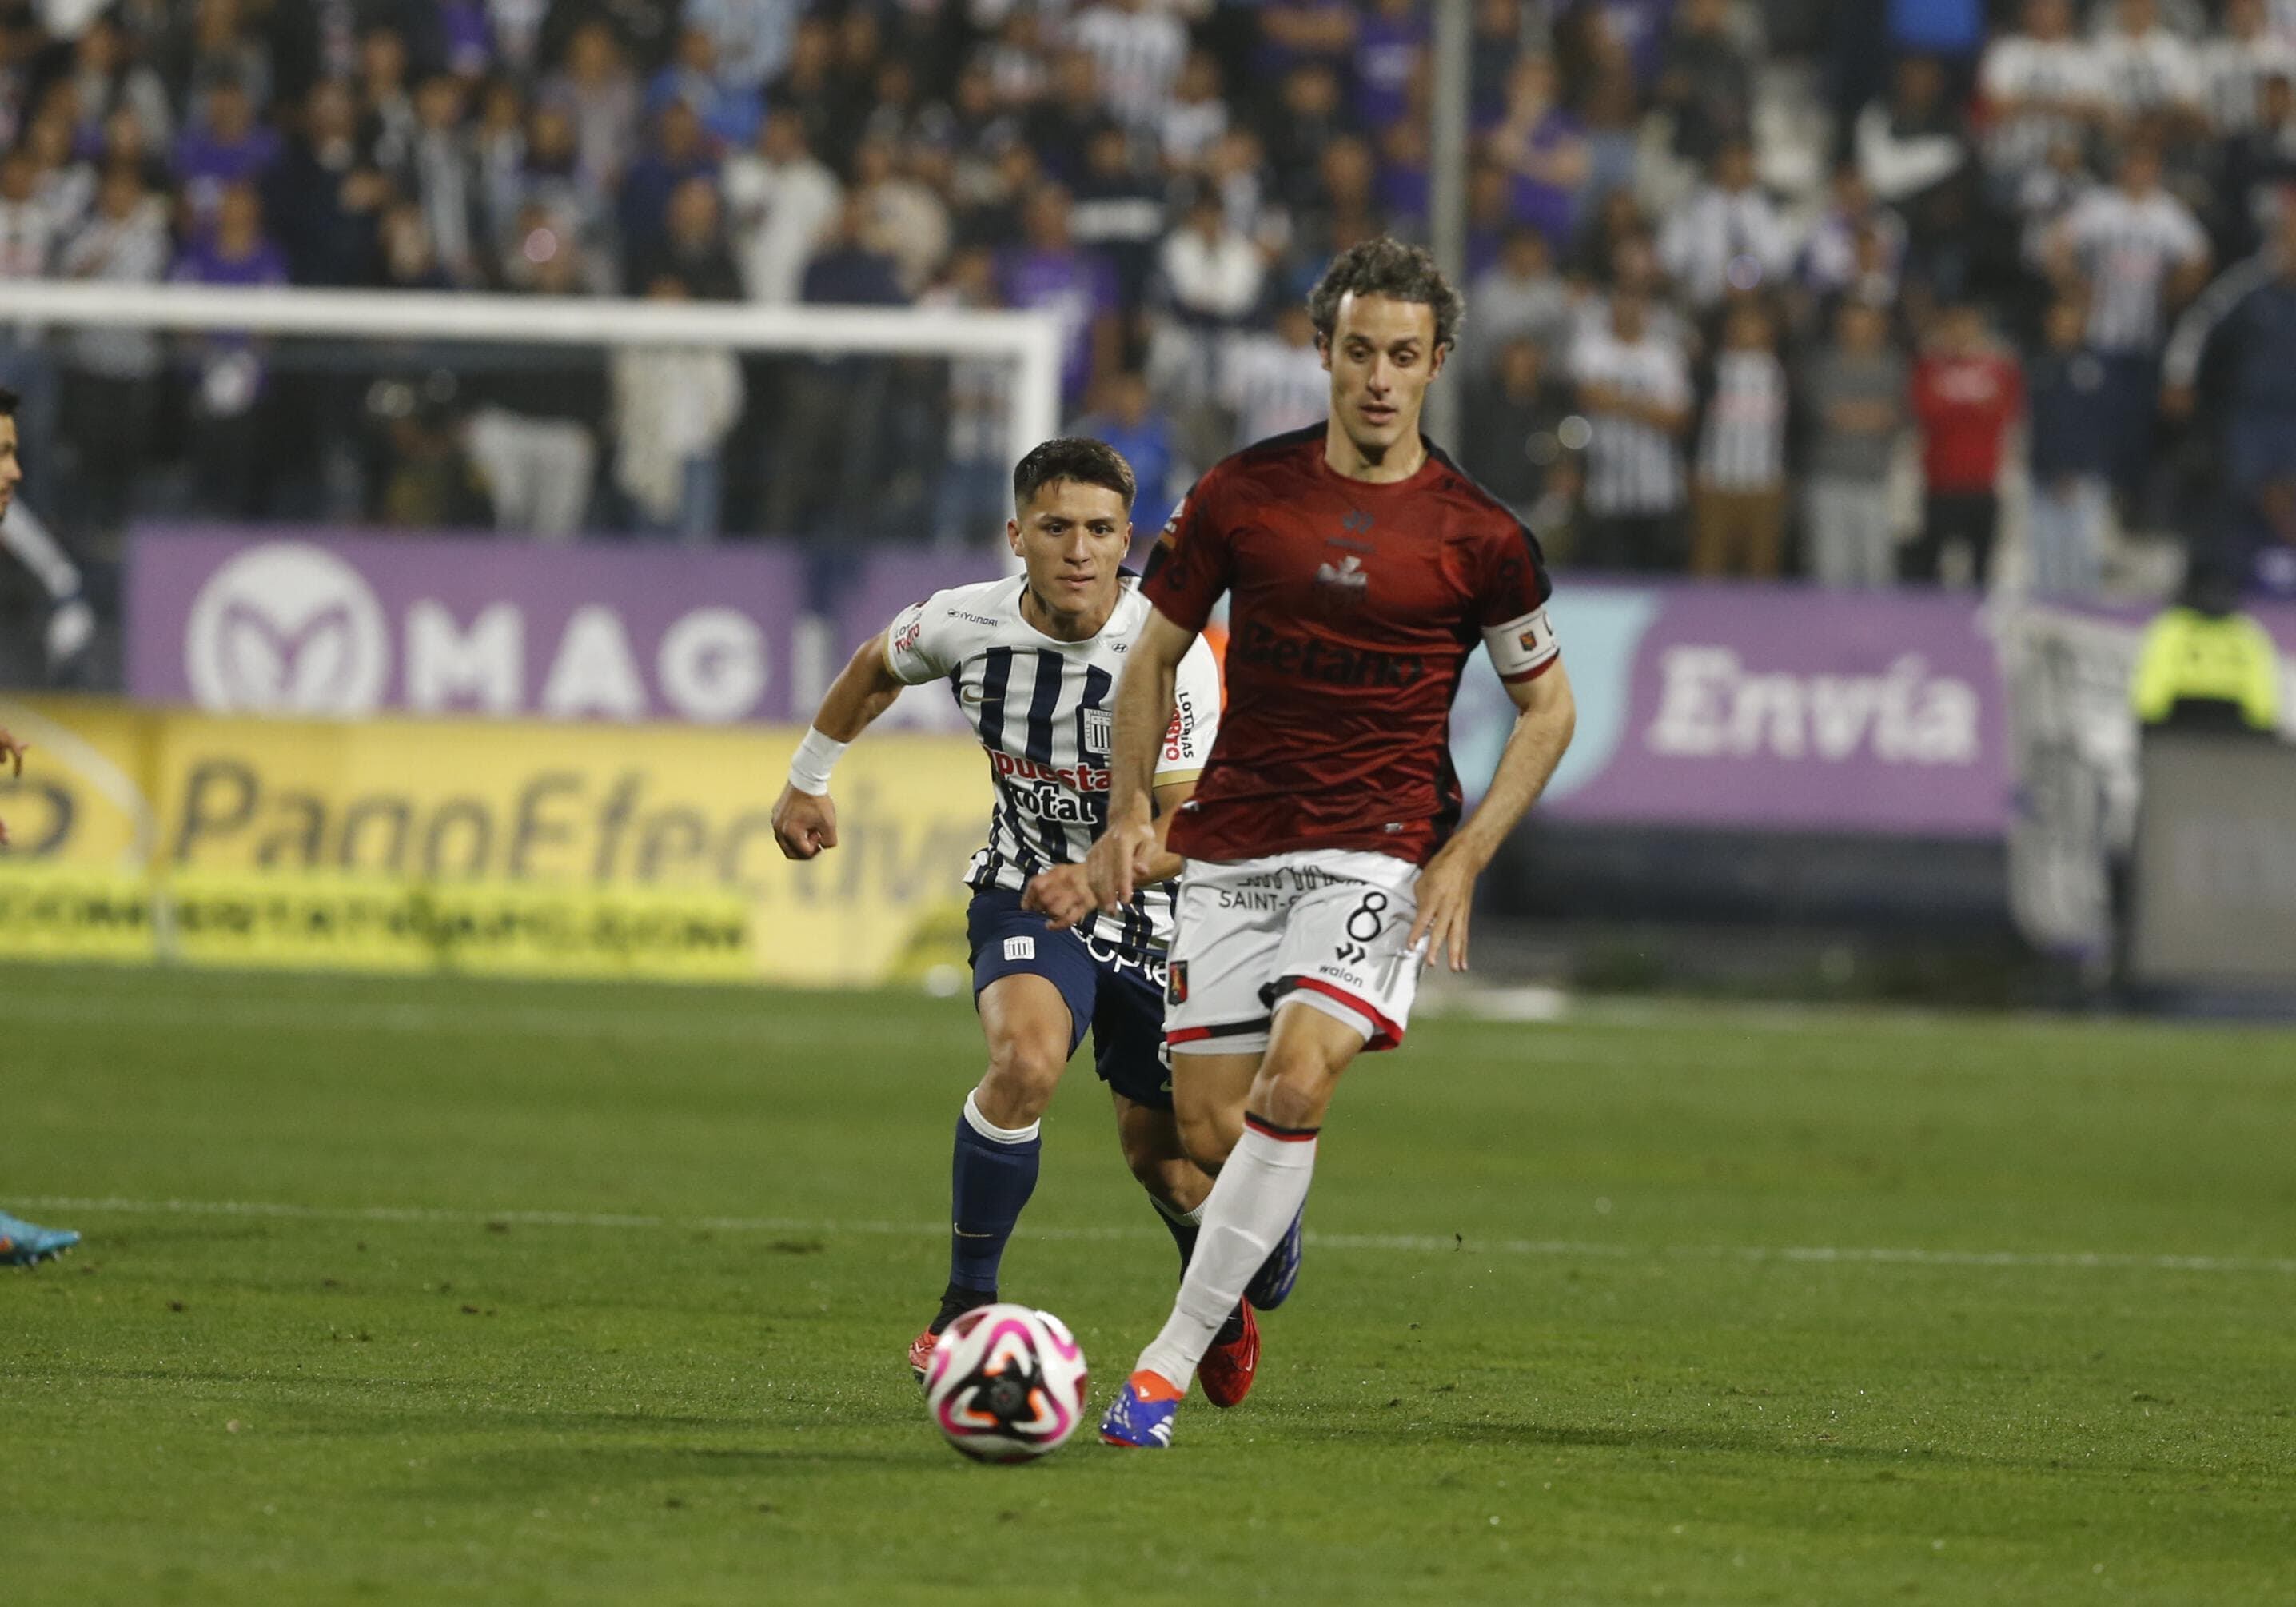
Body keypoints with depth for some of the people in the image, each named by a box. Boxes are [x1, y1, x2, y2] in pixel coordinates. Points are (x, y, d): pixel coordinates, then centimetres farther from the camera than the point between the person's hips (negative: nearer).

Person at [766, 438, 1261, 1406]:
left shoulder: (1171, 654, -25)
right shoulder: (964, 626, -14)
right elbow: (876, 666, 10)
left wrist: (1100, 877, -45)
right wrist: (808, 779, 19)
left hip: (1152, 914, -1)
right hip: (1023, 891, 1)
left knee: (1158, 1153, 9)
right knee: (1026, 1061, -30)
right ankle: (967, 1307, -14)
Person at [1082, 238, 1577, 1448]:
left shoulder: (1477, 536, -3)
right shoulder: (1241, 494, 1)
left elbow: (1546, 708, 7)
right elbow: (1155, 655, 11)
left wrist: (1465, 858, -5)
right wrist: (1130, 812, -2)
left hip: (1381, 855, -2)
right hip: (1231, 850, 2)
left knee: (1294, 1082, -24)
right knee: (1210, 1132, -1)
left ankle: (1171, 1362, -19)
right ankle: (1271, 1226, 37)